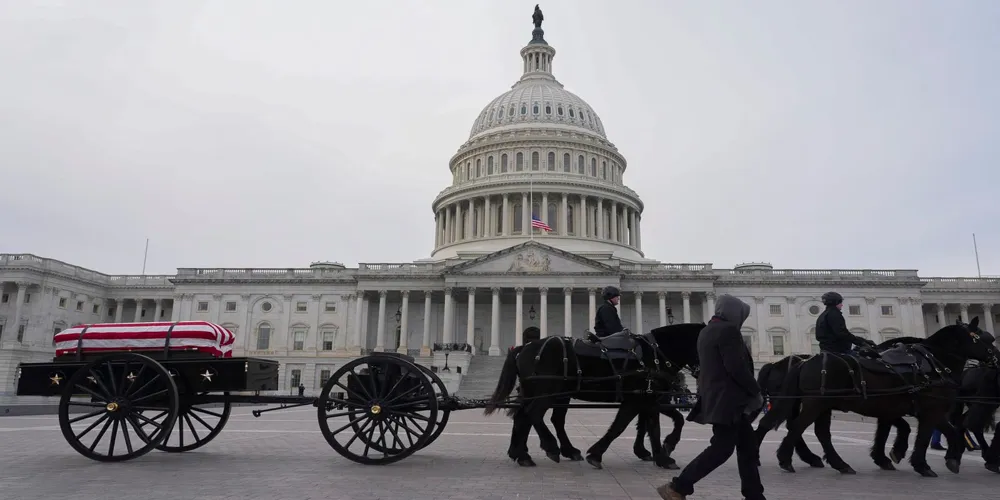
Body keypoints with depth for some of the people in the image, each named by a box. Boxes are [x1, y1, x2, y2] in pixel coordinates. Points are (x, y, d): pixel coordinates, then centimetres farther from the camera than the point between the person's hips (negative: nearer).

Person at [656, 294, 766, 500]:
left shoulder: (706, 331, 16)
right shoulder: (728, 330, -14)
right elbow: (737, 368, -21)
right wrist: (756, 391, -9)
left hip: (716, 397, 10)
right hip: (726, 400, -10)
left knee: (748, 447, 14)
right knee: (721, 449, -7)